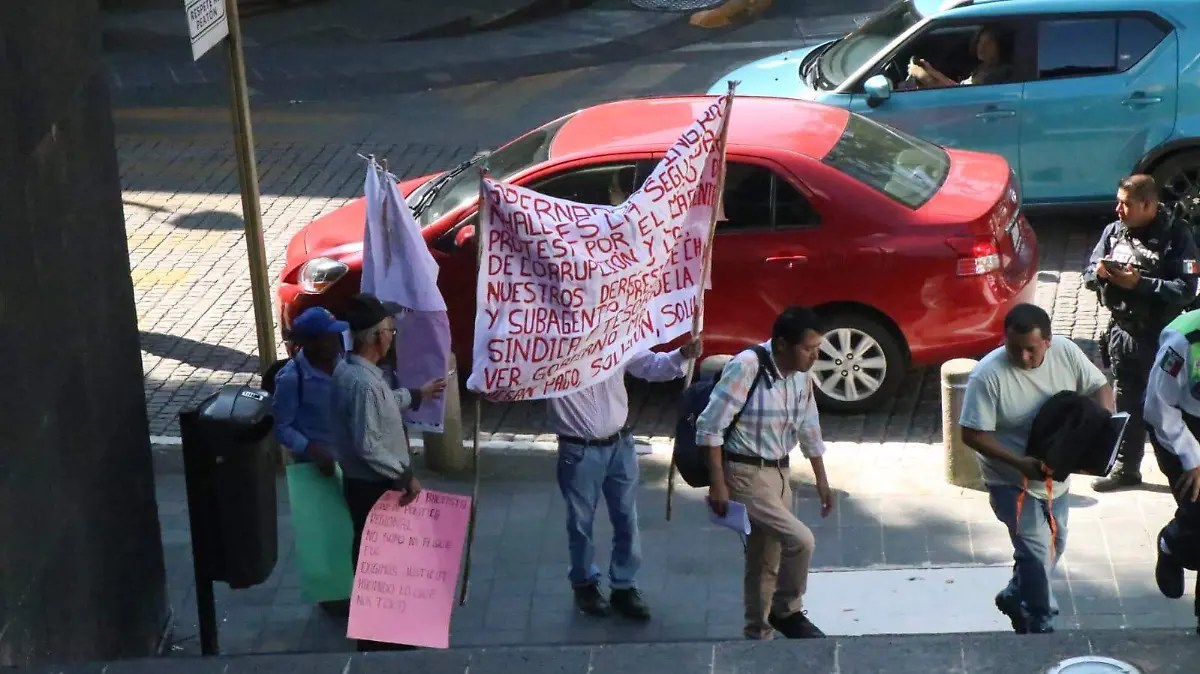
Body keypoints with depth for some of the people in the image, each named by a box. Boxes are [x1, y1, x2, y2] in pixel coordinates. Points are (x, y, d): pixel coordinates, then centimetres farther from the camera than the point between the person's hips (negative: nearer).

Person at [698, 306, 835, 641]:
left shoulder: (801, 374, 1)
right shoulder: (746, 368, -22)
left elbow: (809, 428, 16)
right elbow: (709, 426, -19)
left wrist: (821, 479, 19)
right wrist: (718, 485, -18)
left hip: (778, 472, 8)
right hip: (746, 474, -7)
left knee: (766, 561, 14)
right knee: (800, 540, -17)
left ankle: (759, 633, 27)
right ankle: (787, 612, 4)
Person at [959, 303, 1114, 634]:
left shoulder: (1066, 352, -13)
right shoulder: (987, 375, -26)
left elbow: (1099, 387, 0)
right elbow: (973, 434, -23)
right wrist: (1021, 463, -32)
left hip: (1055, 473, 6)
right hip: (1012, 480, -6)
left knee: (1054, 545, 20)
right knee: (1035, 551, -8)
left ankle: (1016, 597, 44)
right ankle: (1040, 625, 12)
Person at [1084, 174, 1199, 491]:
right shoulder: (1113, 231, 5)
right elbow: (1089, 276, 11)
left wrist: (1139, 283, -24)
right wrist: (1099, 273, -13)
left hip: (1161, 337, -6)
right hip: (1122, 332, 6)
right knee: (1129, 404, 17)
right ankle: (1126, 468, 31)